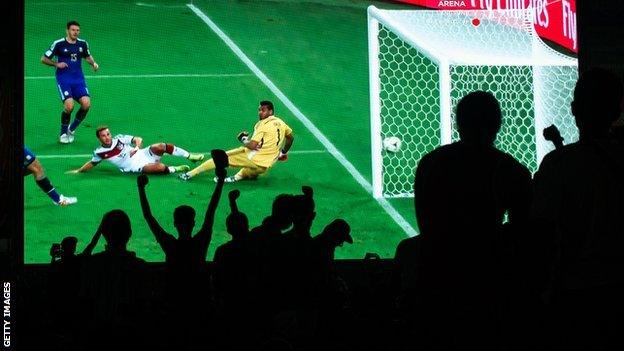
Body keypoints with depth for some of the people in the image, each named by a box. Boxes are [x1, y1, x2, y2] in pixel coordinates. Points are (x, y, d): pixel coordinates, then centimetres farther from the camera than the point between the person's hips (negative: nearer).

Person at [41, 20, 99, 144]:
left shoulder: (82, 44, 6)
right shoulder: (59, 44, -6)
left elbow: (87, 56, 26)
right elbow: (44, 59, 2)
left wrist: (93, 63, 5)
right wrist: (57, 64, -13)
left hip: (78, 79, 4)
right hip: (63, 79, -4)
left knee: (86, 104, -16)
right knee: (69, 106, -21)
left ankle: (71, 129, 7)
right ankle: (63, 133, 4)